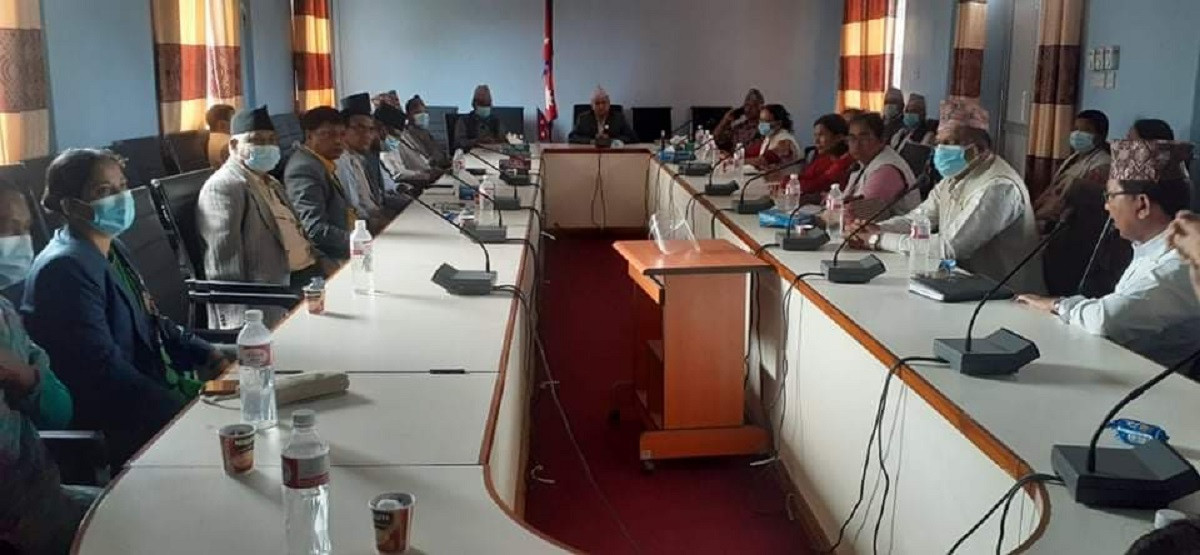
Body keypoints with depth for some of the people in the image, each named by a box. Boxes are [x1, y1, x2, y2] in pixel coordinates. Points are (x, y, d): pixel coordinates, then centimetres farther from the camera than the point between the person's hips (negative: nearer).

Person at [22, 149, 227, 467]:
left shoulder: (113, 250, 12)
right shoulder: (66, 268, -18)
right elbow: (105, 371, -23)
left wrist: (209, 357, 3)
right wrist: (193, 404, -24)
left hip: (151, 389, 9)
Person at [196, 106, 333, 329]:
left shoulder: (271, 184, 23)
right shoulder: (223, 188, -8)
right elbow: (225, 267, -17)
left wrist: (320, 262, 9)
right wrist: (243, 324, -25)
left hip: (303, 277, 9)